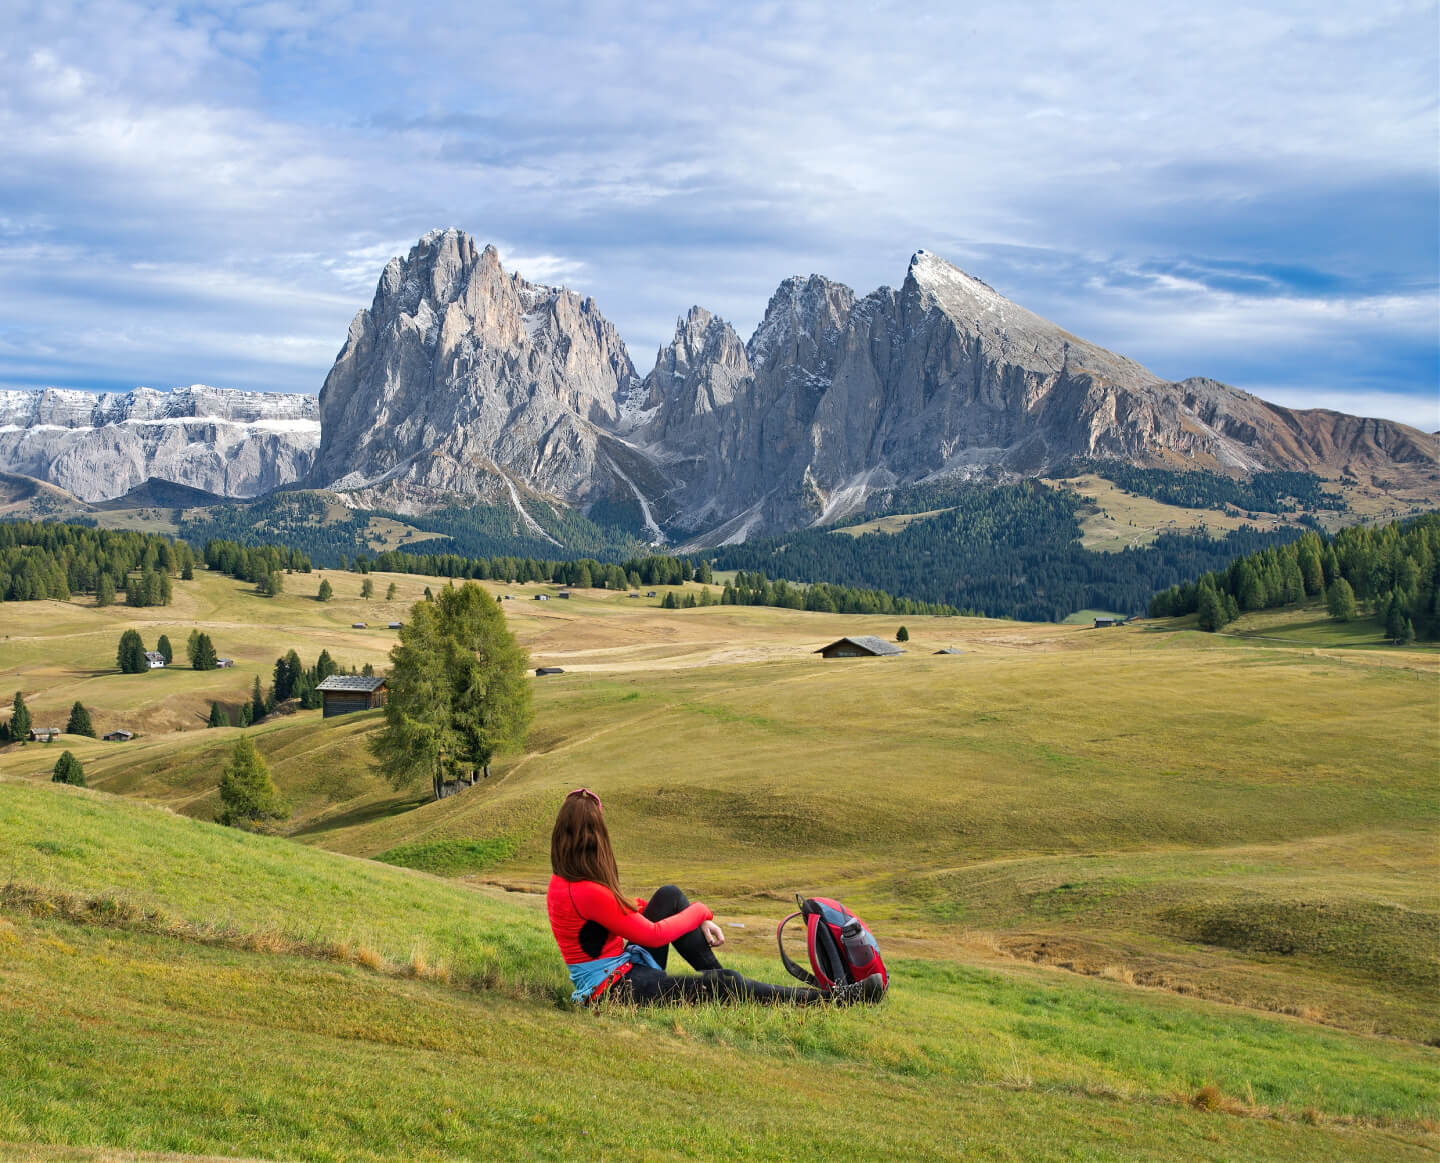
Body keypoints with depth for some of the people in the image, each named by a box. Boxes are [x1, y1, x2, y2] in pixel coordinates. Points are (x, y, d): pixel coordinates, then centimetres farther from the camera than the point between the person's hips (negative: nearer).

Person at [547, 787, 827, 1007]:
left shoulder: (560, 883, 6)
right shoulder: (588, 893, -24)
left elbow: (624, 909, 14)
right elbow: (653, 935, -17)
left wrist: (696, 919, 7)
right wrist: (700, 912, -1)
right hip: (614, 990, -10)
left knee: (669, 896, 8)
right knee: (720, 984, -17)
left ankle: (716, 974, 10)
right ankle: (819, 999, -8)